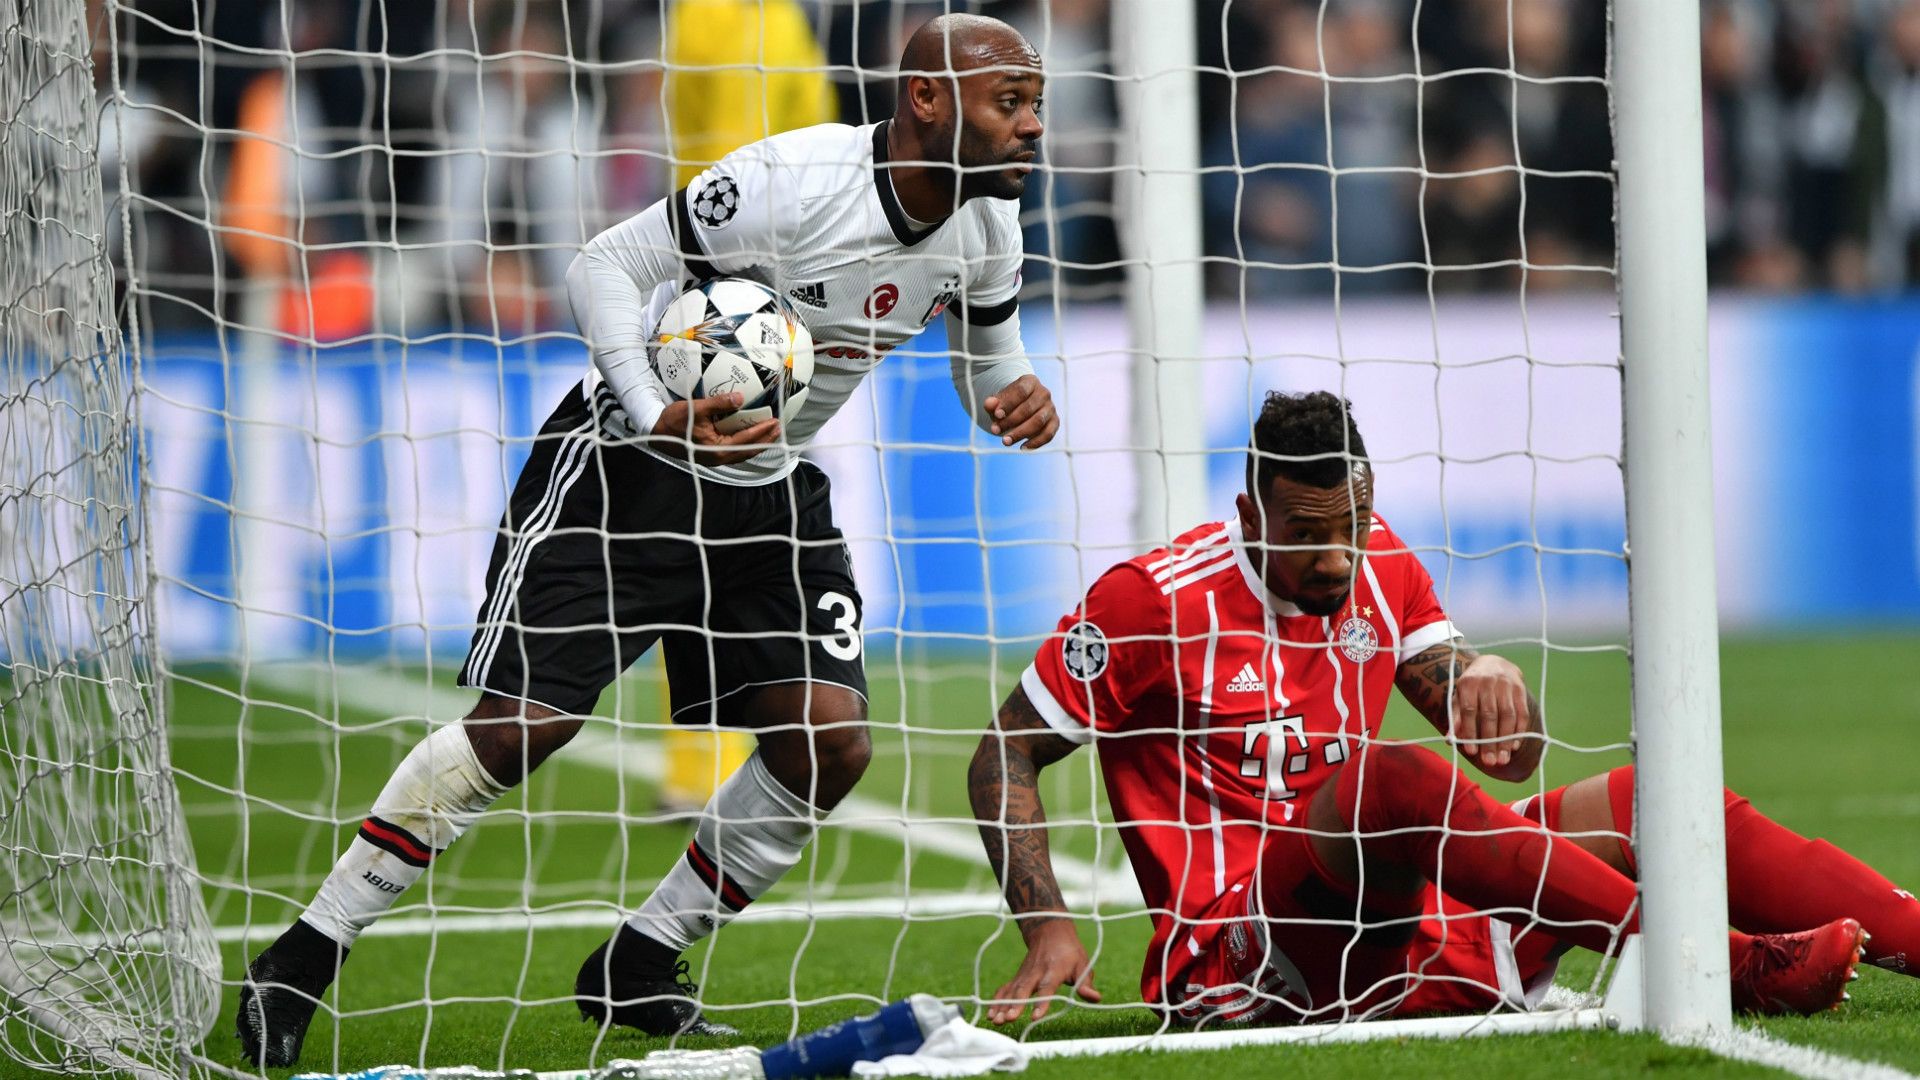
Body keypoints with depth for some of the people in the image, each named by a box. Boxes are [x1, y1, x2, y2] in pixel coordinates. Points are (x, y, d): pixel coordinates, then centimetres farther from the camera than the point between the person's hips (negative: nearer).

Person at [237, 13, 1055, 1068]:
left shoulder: (985, 224, -3)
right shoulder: (795, 180, -25)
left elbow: (988, 363, 14)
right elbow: (606, 266, -20)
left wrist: (1014, 398, -10)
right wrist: (657, 421, -32)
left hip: (768, 488, 7)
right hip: (627, 461, -7)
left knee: (829, 741, -10)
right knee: (520, 725, -15)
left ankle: (637, 968, 7)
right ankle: (306, 955, -3)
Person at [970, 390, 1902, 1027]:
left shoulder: (1384, 573, 12)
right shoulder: (1154, 598, -6)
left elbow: (1505, 754, 11)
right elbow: (1004, 757, -3)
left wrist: (1492, 679, -14)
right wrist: (1049, 931, -16)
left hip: (1396, 920, 7)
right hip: (1240, 953, -7)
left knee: (1645, 804, -8)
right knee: (1395, 780, -35)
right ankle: (1730, 969, -40)